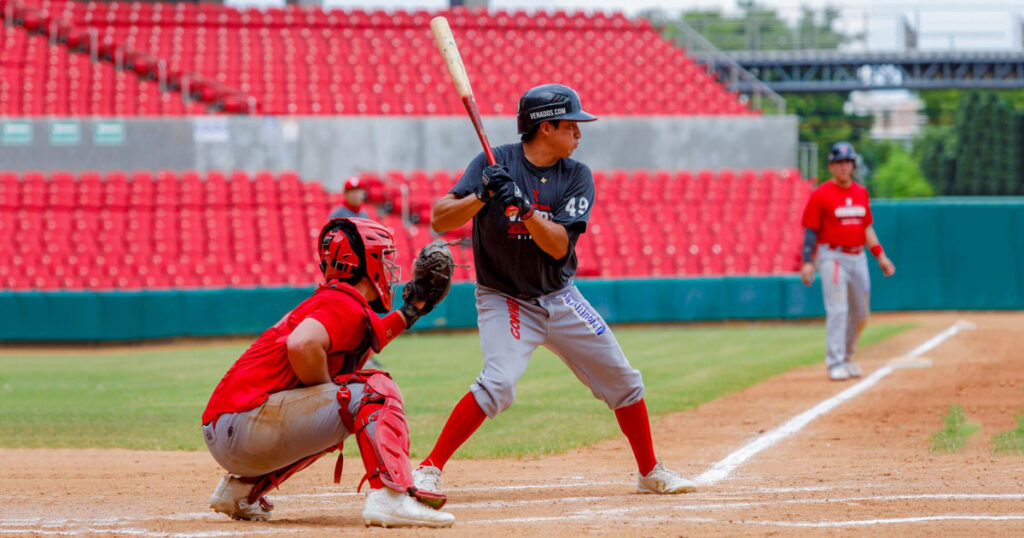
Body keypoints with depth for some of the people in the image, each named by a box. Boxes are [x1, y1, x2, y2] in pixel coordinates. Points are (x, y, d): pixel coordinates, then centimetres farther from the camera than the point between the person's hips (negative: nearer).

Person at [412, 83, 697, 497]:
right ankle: (428, 470, -18)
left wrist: (522, 206, -32)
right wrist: (482, 197, -36)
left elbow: (559, 245, -16)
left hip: (560, 297, 5)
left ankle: (650, 473, 25)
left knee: (623, 380, 6)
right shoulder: (496, 164, -12)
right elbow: (440, 220, -19)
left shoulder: (577, 176, -4)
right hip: (505, 299, -5)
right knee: (498, 383, -27)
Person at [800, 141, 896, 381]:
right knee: (837, 310, -14)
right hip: (832, 257, -6)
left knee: (861, 313, 10)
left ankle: (847, 357, 28)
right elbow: (810, 231, -7)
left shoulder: (861, 193, 11)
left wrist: (880, 256, 11)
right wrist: (807, 262, -16)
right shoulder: (820, 195, -6)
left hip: (858, 258, 6)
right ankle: (835, 364, -12)